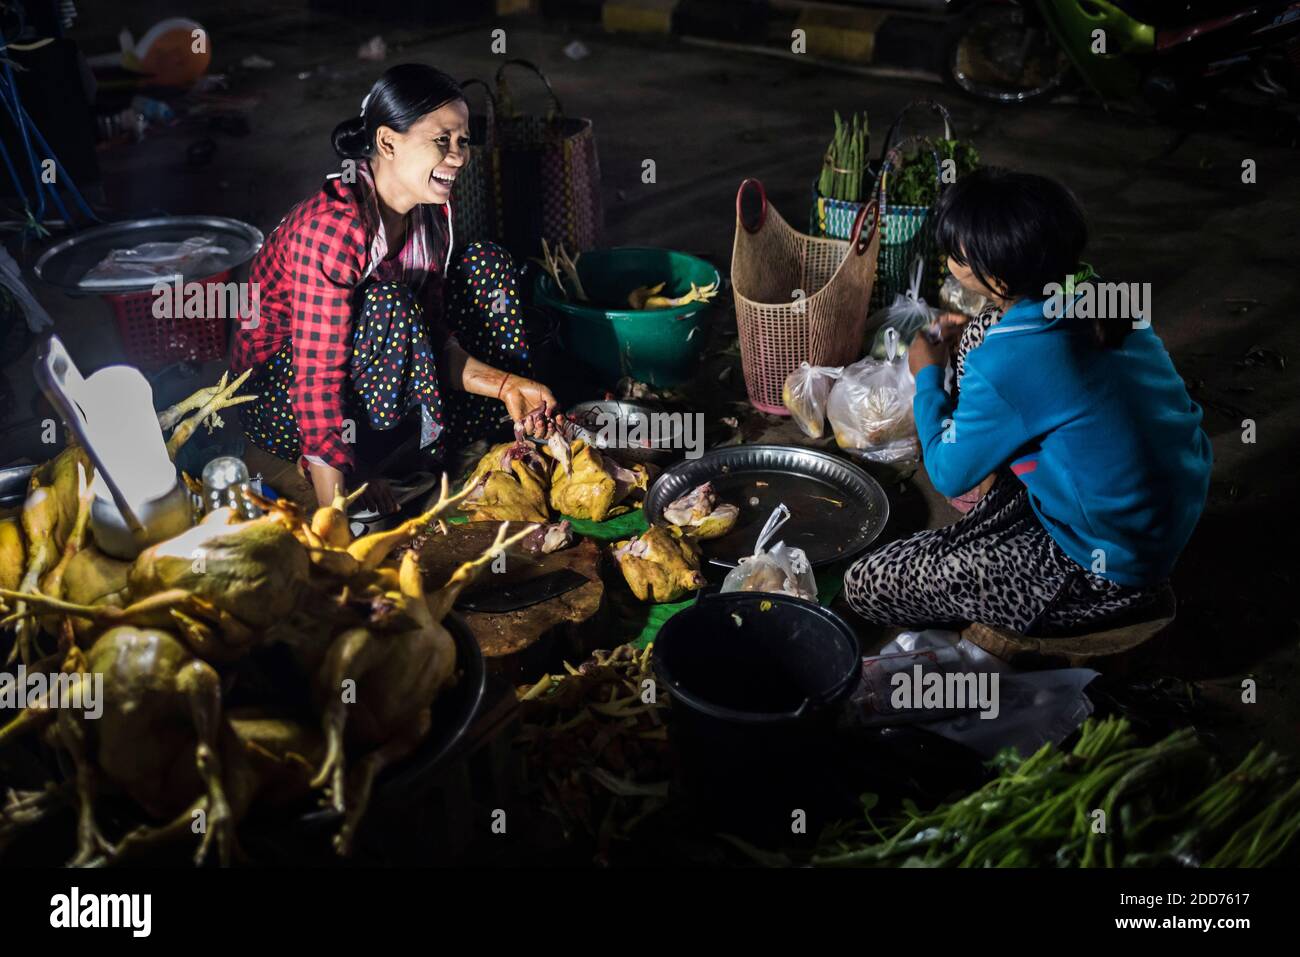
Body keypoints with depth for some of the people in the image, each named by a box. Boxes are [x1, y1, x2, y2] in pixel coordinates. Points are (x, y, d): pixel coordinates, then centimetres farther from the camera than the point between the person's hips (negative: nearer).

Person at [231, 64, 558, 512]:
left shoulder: (429, 211, -6)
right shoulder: (333, 227, -31)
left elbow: (432, 337, -4)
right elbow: (318, 378, -32)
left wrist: (505, 384, -20)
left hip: (371, 375, 8)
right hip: (276, 392, -8)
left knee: (487, 266, -3)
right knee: (391, 305, -35)